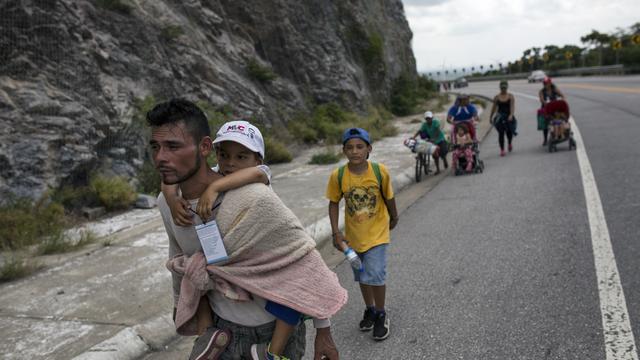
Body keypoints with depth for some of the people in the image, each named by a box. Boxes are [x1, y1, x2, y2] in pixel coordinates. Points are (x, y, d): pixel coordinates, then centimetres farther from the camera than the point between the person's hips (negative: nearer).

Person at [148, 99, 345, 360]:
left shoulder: (255, 199, -28)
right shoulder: (166, 202, -8)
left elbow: (305, 260, -18)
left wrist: (323, 329, -11)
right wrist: (182, 306, 22)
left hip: (276, 327, -4)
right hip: (222, 325, 5)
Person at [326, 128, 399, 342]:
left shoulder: (380, 171, -19)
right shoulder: (338, 176, -17)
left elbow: (388, 196, -3)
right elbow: (334, 203, -6)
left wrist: (393, 218, 12)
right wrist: (336, 232, -10)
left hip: (377, 233, -2)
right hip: (354, 235, 2)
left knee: (375, 274, -10)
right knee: (362, 276, 17)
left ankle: (381, 315, 15)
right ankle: (370, 310, 41)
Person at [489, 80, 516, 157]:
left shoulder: (511, 96, -1)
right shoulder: (496, 97, 3)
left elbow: (512, 106, -13)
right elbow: (494, 107, 11)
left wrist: (511, 115, -29)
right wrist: (491, 117, 14)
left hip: (509, 117, 0)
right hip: (500, 117, 0)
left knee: (509, 132, 0)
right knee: (501, 133, -6)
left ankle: (510, 144, 34)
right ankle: (502, 150, 3)